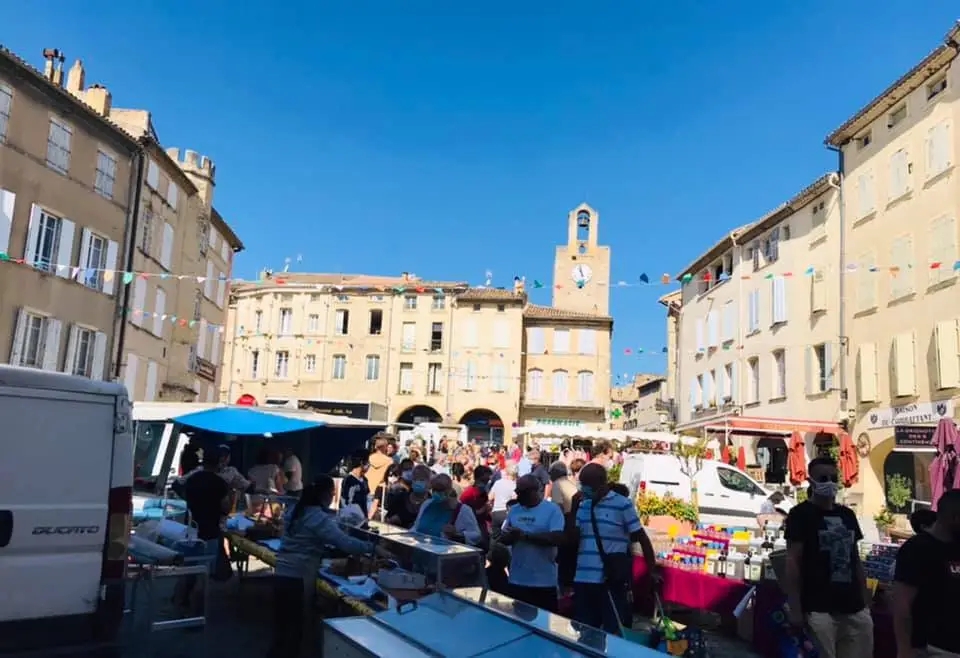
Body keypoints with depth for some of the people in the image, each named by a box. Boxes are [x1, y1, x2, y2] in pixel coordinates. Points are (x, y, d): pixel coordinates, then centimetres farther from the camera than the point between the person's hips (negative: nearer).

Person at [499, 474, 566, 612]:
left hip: (544, 581, -5)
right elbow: (503, 538, 10)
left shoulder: (552, 509, -7)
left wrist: (525, 535, -19)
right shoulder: (514, 510, 9)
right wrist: (512, 536, -14)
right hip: (517, 580, 5)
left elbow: (557, 538, -18)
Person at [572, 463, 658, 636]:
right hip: (583, 579, 5)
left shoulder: (623, 504, -6)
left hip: (612, 581, -5)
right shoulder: (583, 506, 10)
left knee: (614, 632, 3)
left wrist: (652, 571, -3)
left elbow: (642, 539, -2)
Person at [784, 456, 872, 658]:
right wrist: (795, 609, -14)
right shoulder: (800, 514, -5)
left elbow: (856, 560, 19)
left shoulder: (847, 515, 15)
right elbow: (793, 562, -9)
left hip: (854, 609, 6)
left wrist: (865, 601, 13)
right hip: (819, 610, -6)